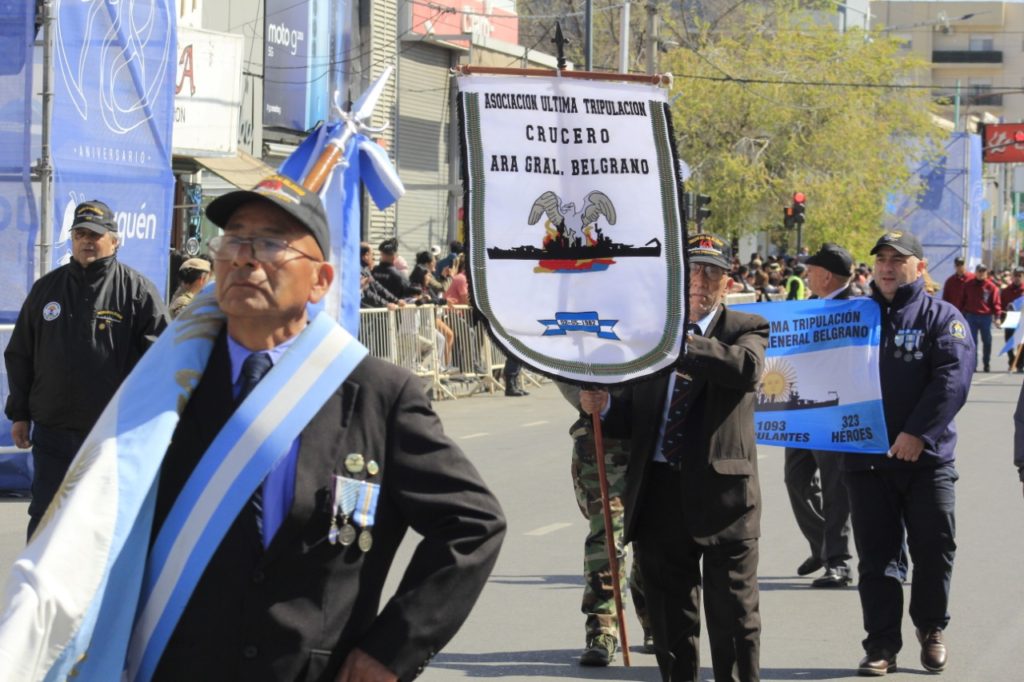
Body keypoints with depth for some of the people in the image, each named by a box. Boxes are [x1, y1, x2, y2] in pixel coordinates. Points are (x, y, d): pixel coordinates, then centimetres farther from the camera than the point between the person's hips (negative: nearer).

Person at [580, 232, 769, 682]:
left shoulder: (746, 328, 3)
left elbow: (747, 367, -22)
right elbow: (633, 420, 14)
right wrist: (604, 408, -8)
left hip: (721, 493, -4)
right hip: (659, 494, 4)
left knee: (734, 618, 1)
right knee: (669, 619, 12)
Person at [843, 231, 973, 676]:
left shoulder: (942, 318, 1)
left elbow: (953, 377, -11)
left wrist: (918, 432, -20)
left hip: (926, 456, -2)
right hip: (865, 457, 2)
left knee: (935, 549, 1)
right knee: (876, 555, 4)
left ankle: (931, 628, 23)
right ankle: (882, 644, 11)